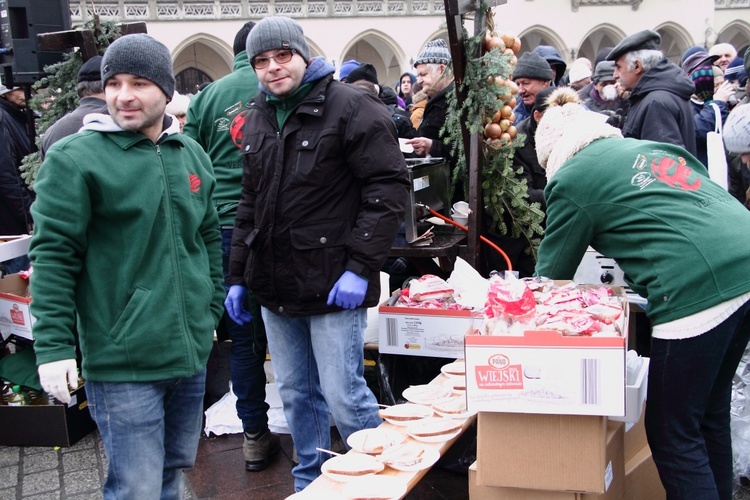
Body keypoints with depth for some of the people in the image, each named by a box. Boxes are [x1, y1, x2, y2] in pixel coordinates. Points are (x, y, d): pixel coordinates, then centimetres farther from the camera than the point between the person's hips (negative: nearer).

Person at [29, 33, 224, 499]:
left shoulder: (191, 154, 9)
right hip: (122, 362, -6)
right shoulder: (74, 158, -9)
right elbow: (54, 256, -11)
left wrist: (212, 310, 18)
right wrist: (54, 346, -14)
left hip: (191, 353, 6)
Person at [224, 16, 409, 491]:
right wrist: (238, 276, 17)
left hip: (332, 285, -7)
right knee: (296, 394, 16)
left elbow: (390, 186, -14)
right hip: (275, 287, 7)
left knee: (344, 395, -4)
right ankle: (311, 482, 32)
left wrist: (360, 266, -19)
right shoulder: (258, 117, 14)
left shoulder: (350, 107, -9)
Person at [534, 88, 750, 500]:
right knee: (710, 415, 22)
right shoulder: (642, 145, 23)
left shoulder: (570, 180, 3)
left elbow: (552, 274, 9)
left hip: (699, 286, -8)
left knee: (672, 435, 4)